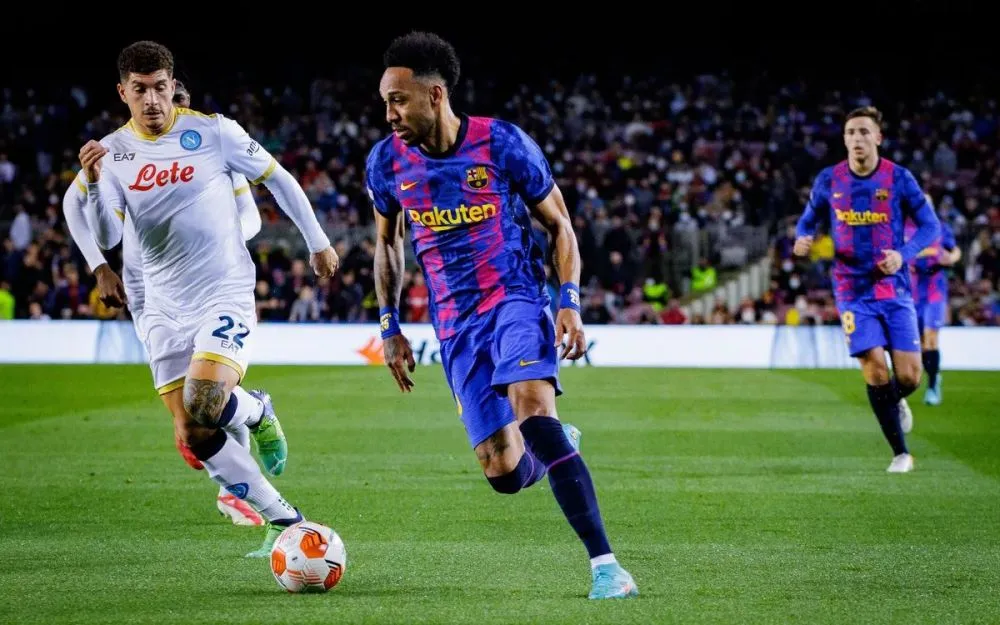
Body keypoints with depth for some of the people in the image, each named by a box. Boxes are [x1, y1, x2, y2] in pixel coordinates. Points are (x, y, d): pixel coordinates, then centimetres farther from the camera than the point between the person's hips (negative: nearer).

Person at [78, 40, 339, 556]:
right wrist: (94, 184, -25)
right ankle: (283, 520, 12)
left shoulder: (213, 132, -7)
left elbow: (278, 179, 5)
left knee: (203, 409, -25)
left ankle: (256, 411, 11)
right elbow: (106, 238, -7)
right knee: (194, 438, -2)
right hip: (165, 309, 4)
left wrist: (317, 241, 10)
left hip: (226, 295, -4)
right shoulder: (113, 152, 1)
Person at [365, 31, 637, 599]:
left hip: (517, 298, -3)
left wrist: (571, 303, -10)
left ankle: (605, 563, -30)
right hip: (456, 324, 4)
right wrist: (390, 327, 14)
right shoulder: (387, 162, 0)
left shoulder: (504, 145, -9)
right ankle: (558, 445, 37)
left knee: (533, 406, -32)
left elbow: (559, 224, 2)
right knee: (505, 474, -4)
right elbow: (388, 242, 18)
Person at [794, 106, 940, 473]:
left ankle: (895, 401, 33)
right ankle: (901, 453, 5)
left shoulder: (898, 178, -4)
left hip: (895, 288, 0)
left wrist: (904, 254, -16)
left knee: (909, 376, -6)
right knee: (875, 371, -11)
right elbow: (809, 220, 14)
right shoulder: (828, 180, -1)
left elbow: (930, 225, 1)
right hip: (853, 290, 0)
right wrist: (803, 240, -9)